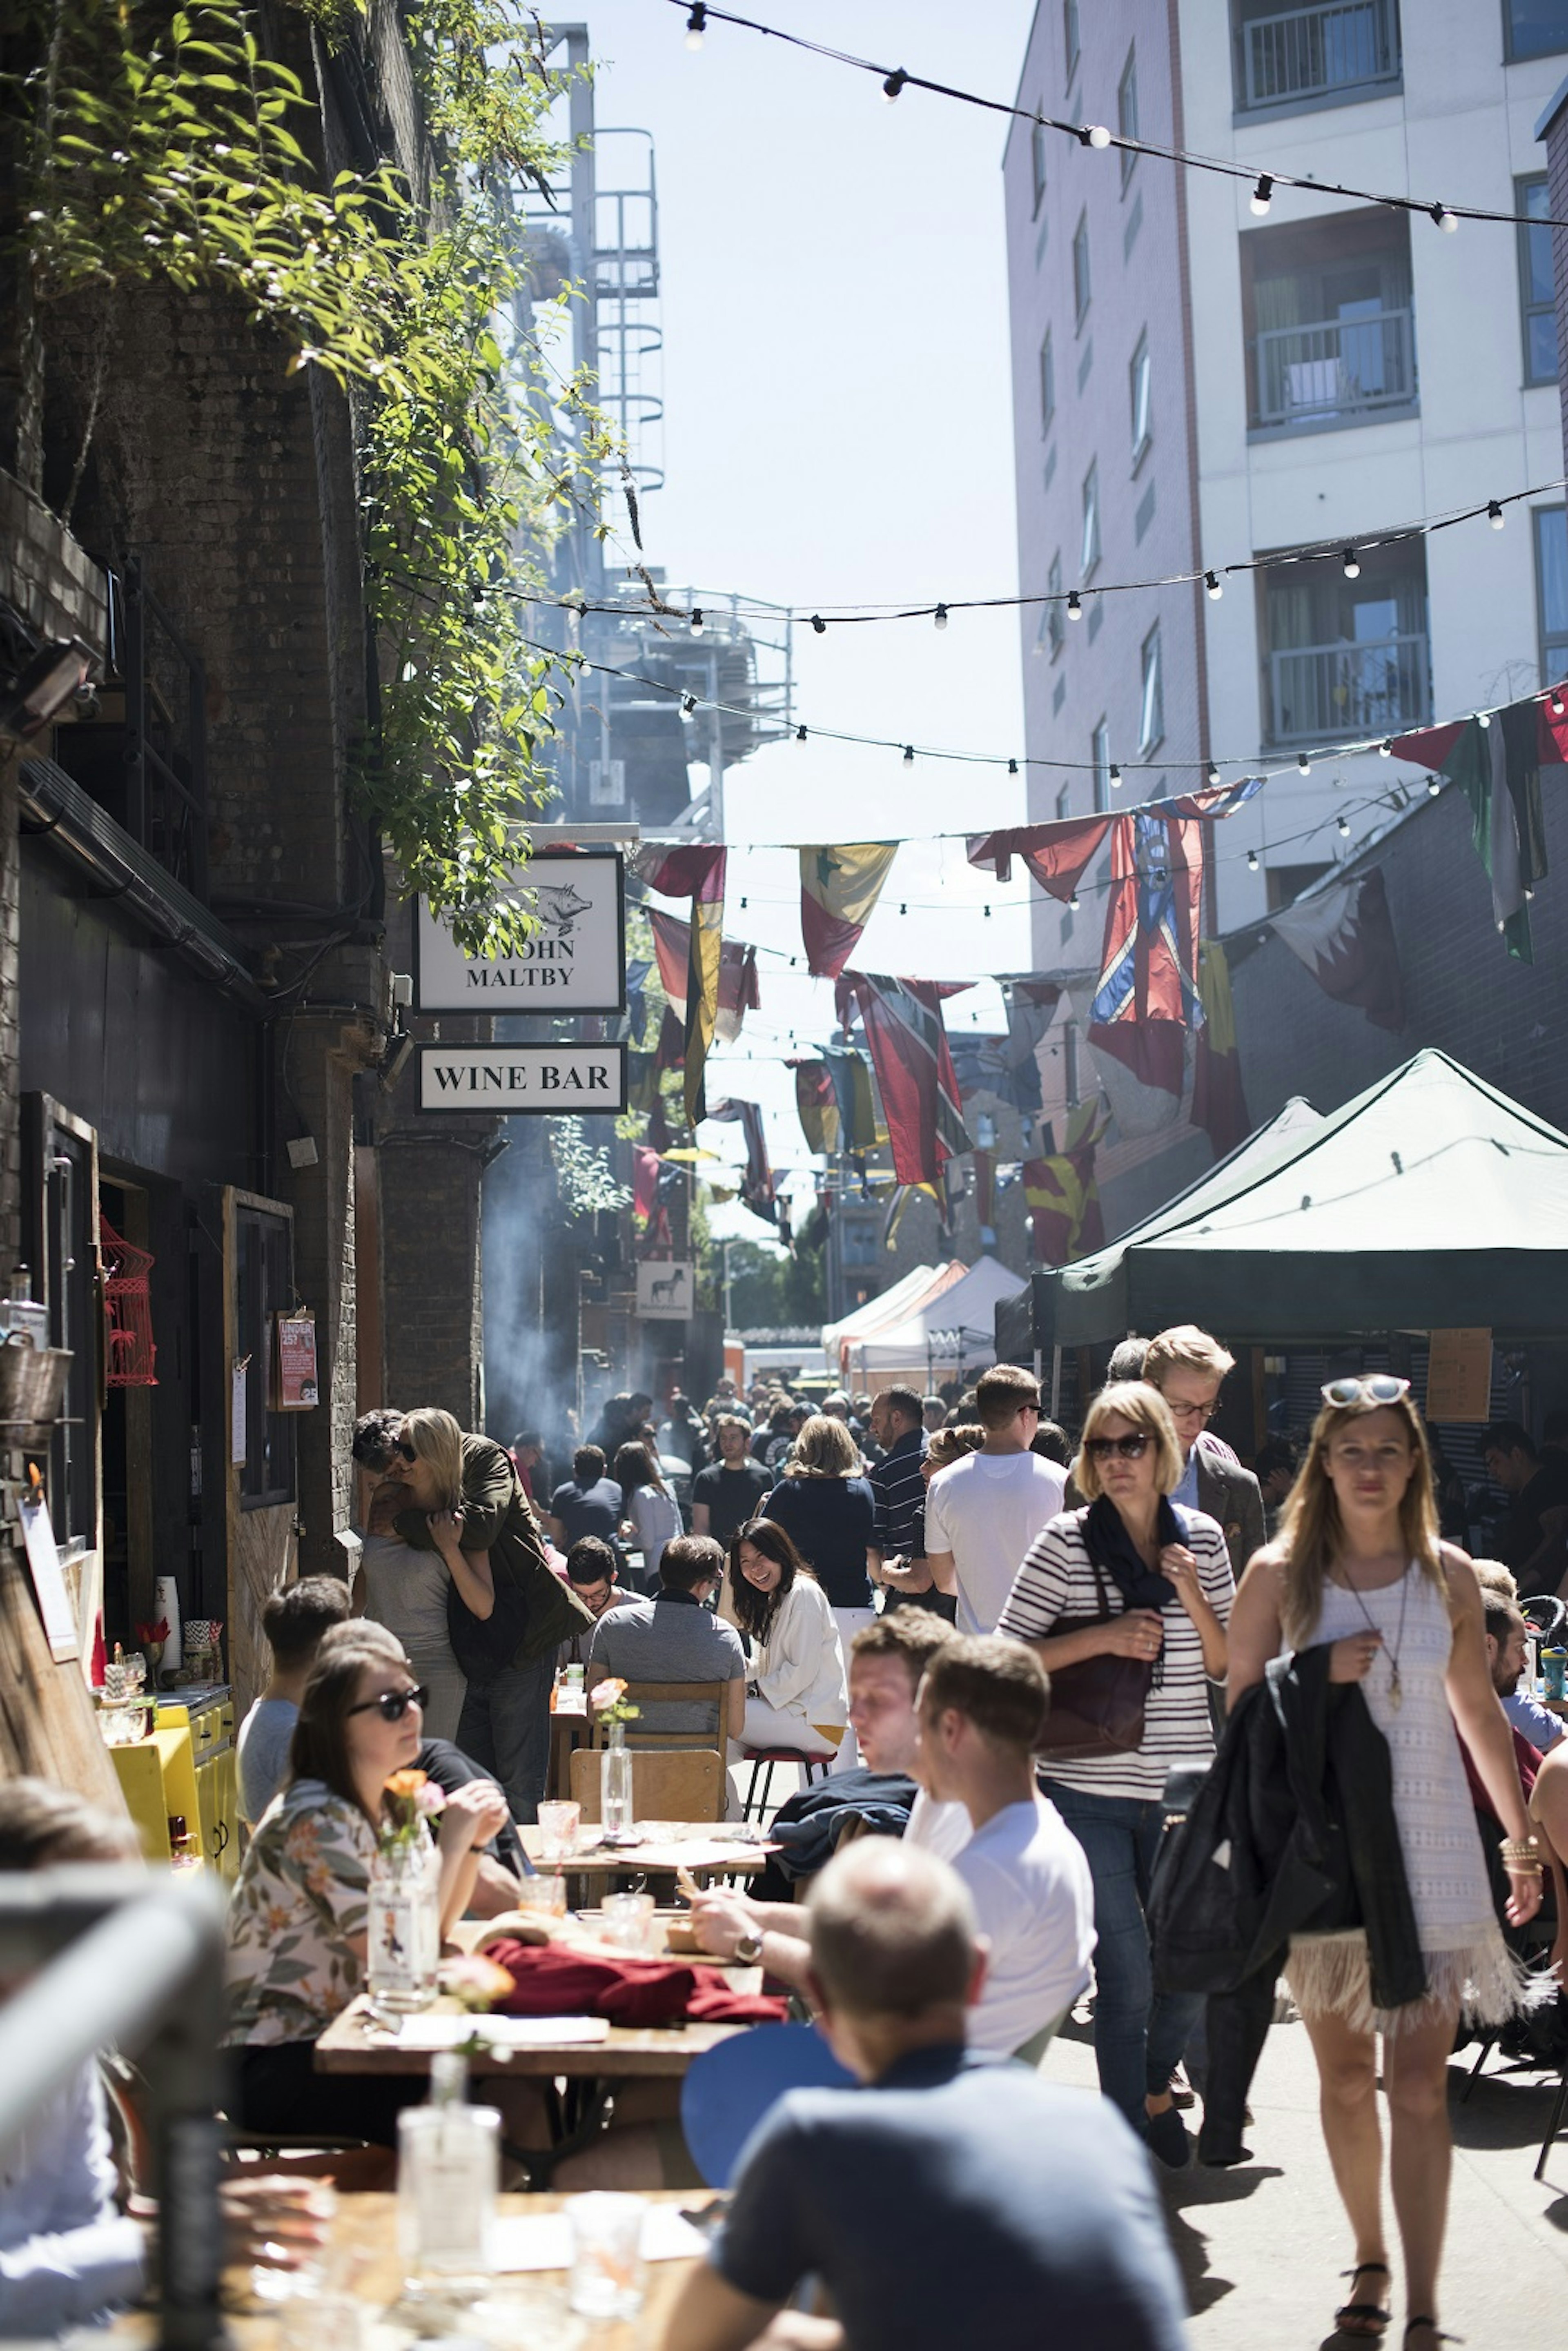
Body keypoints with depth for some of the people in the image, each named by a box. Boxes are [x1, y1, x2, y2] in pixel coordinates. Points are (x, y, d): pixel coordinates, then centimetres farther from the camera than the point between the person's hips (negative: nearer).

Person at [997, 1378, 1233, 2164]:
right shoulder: (1068, 1541, -6)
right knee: (1127, 1975, 0)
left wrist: (1193, 1595, -7)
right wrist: (1101, 1637, -18)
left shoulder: (1202, 1538, 4)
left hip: (1180, 1792, 3)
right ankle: (1130, 2134, 17)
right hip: (1088, 1790, -3)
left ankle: (1155, 2082, 40)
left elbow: (1226, 1665, 10)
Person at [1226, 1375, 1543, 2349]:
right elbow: (1242, 1708, 2)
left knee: (1419, 2087, -4)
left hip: (1431, 1852, 0)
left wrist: (1521, 1834, 18)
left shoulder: (1448, 1574, 2)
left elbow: (1479, 1707, 13)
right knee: (1346, 2079, 10)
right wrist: (1318, 1677, -16)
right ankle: (1371, 2261, 29)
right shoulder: (1281, 1574, -2)